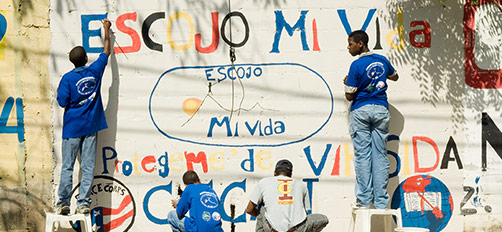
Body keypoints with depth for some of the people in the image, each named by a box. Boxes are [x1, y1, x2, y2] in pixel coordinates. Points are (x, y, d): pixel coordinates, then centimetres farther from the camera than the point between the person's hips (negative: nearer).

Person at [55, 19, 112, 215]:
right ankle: (83, 203, 0)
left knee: (67, 166, 3)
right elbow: (106, 51, 14)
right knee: (88, 167, 2)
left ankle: (63, 202, 1)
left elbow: (62, 102, -8)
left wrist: (58, 93, 13)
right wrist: (106, 30, 27)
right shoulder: (95, 71, -1)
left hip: (72, 127, -2)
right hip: (91, 126, 2)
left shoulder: (67, 78, -8)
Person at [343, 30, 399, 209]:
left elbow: (349, 96, -9)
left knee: (362, 155, 1)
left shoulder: (356, 65, -12)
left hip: (361, 111, -4)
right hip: (381, 109, 4)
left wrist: (346, 83, 10)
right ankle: (381, 201, 5)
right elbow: (395, 77, 26)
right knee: (380, 155, 5)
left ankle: (364, 200, 0)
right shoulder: (382, 60, 5)